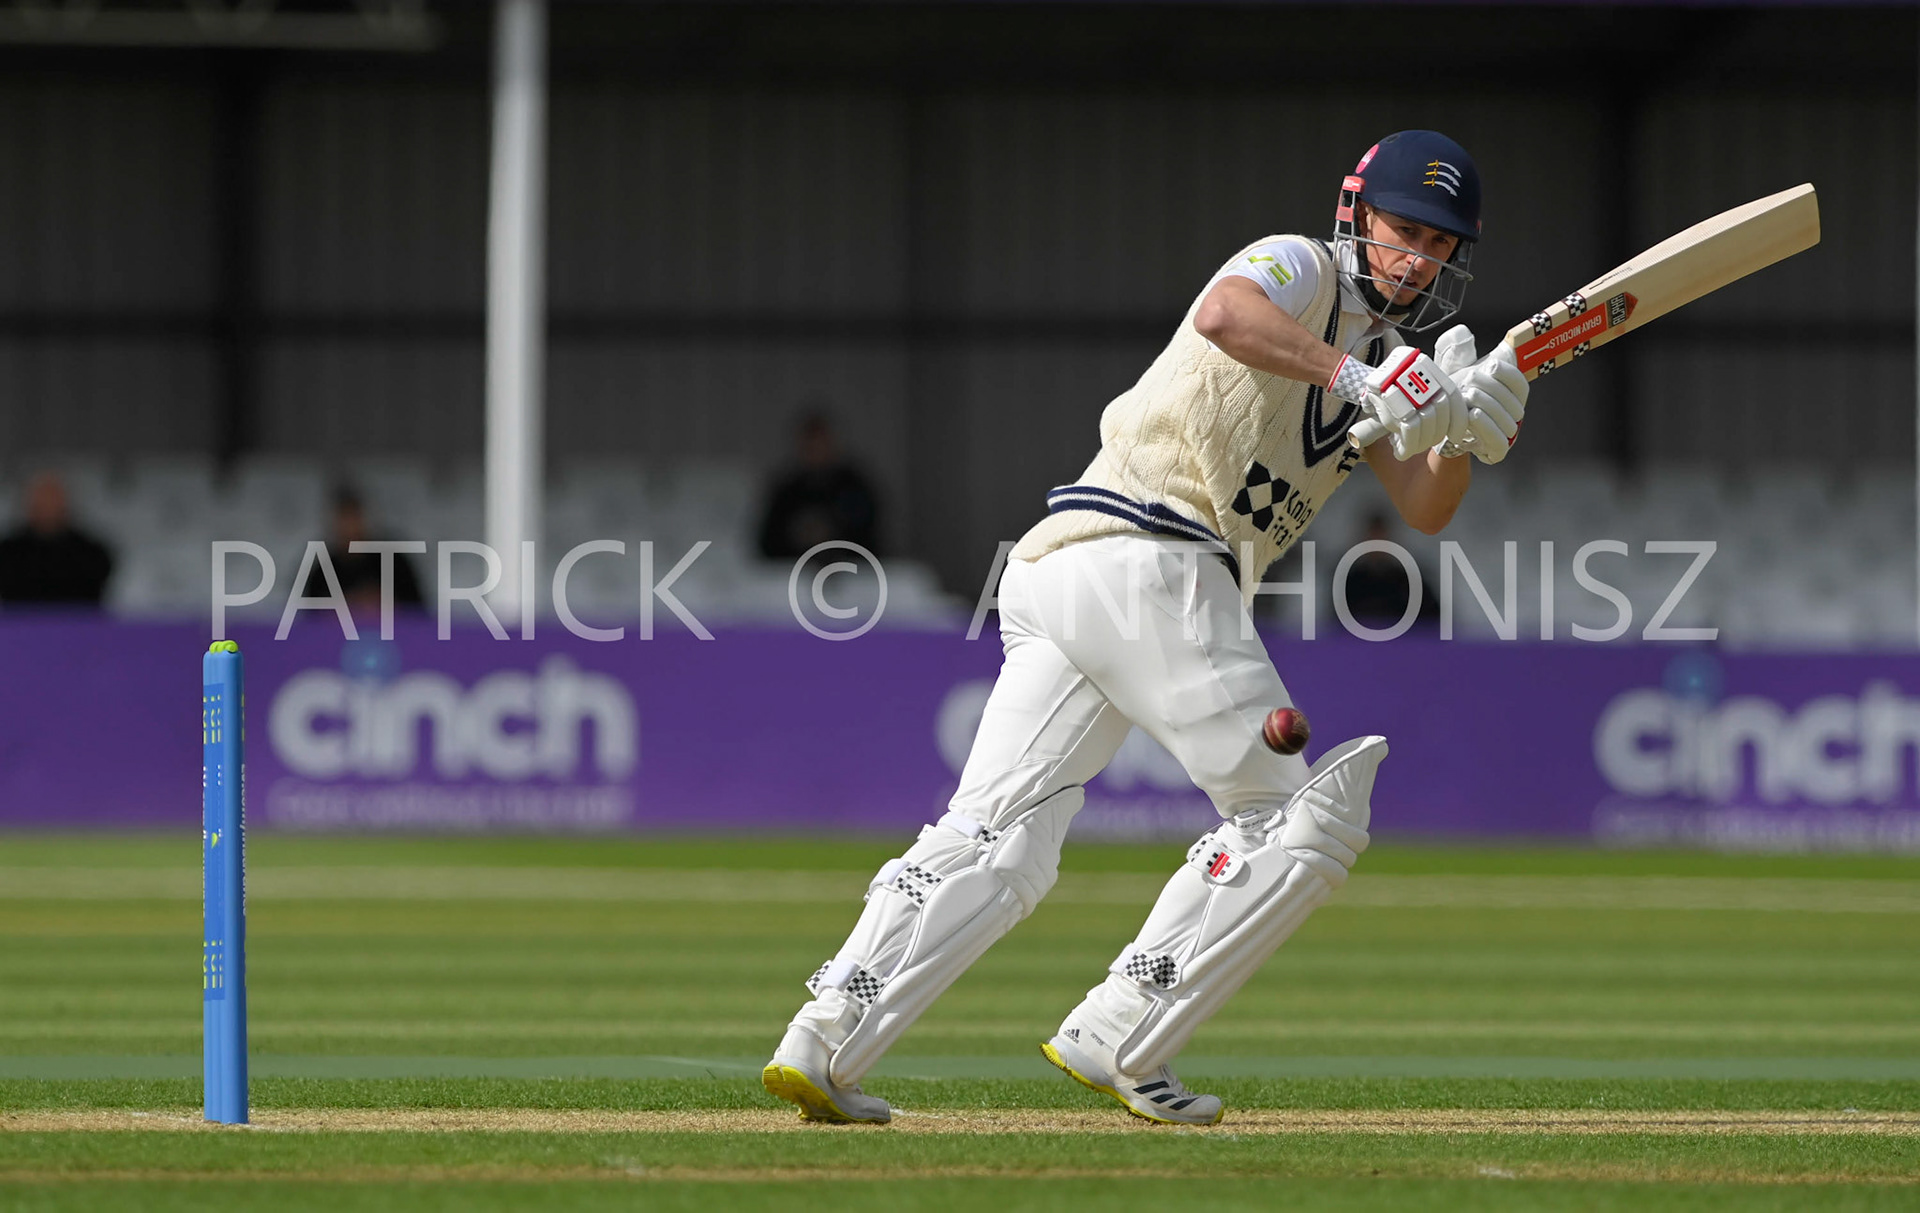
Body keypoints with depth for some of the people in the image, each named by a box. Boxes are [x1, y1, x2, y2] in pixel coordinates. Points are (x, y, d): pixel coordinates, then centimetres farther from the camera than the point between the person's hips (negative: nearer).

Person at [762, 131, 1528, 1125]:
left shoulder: (1382, 354, 29)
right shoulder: (1301, 270, 2)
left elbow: (1423, 509, 19)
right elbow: (1225, 315, -22)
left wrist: (1466, 426, 0)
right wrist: (1355, 380, -26)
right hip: (1145, 555, -9)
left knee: (995, 842, -3)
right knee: (1294, 816, -3)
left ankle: (823, 1042, -17)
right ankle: (1113, 1039, -8)